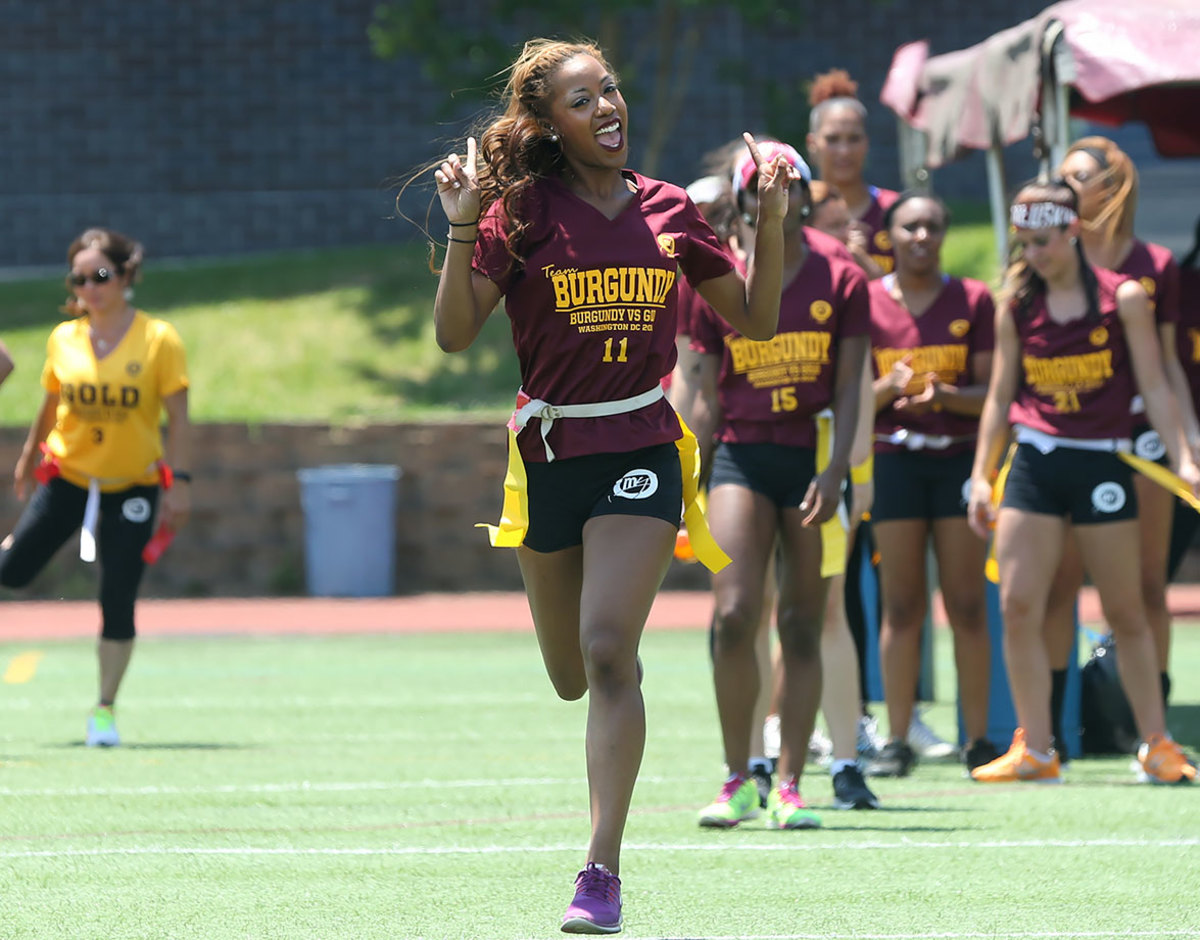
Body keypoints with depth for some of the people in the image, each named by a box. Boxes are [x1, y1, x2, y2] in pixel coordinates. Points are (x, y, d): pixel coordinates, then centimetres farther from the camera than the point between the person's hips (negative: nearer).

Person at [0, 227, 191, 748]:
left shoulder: (158, 339, -11)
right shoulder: (63, 339, -3)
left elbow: (179, 418, -10)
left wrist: (180, 483, -15)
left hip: (132, 485, -2)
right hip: (67, 474, 2)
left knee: (118, 602, -4)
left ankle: (105, 709, 9)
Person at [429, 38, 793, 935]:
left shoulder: (668, 209, 3)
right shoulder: (521, 212, -4)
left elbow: (755, 320, 10)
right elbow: (455, 334, -10)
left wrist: (771, 219, -2)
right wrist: (462, 229, -21)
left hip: (642, 449, -1)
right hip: (549, 451, 1)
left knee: (608, 653, -18)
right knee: (574, 680, 13)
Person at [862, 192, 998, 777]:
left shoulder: (973, 300, 4)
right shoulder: (867, 302, 4)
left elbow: (991, 393, 1)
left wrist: (944, 395, -18)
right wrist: (889, 387, -17)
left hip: (960, 458, 0)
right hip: (894, 460, 0)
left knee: (967, 603, -1)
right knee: (901, 604, -2)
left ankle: (978, 739, 3)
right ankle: (897, 739, 2)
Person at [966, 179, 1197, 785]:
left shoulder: (1123, 298, -2)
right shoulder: (1016, 307, 6)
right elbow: (1000, 397, 12)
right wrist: (981, 474, 7)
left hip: (1101, 463, -2)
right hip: (1033, 462, 2)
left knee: (1125, 614, 4)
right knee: (1018, 607, -7)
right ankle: (1035, 750, -1)